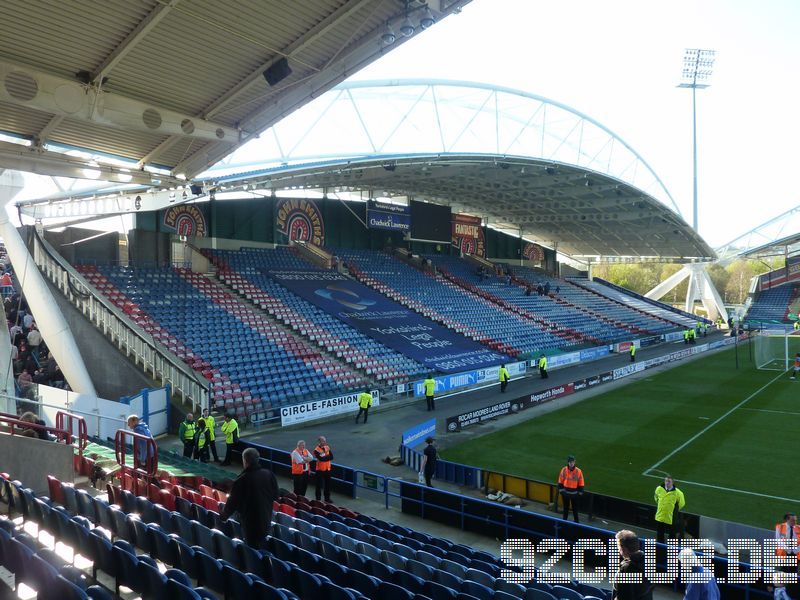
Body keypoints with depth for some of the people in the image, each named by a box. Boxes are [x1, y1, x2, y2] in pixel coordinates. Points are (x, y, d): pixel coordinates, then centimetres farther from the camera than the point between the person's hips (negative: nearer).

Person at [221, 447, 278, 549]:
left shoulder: (241, 480, -25)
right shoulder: (269, 474, -9)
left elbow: (233, 501, -14)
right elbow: (275, 496, 2)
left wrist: (224, 516, 4)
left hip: (250, 522, -5)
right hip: (266, 520, 5)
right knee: (262, 545, 25)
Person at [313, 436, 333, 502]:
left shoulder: (327, 447, 5)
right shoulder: (316, 450, -13)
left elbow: (331, 457, -2)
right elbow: (321, 459, -23)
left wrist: (325, 457, -16)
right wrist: (328, 456, -10)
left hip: (327, 469, 5)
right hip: (320, 469, -5)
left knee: (328, 484, 11)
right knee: (319, 485, 1)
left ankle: (327, 498, 21)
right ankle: (318, 499, 10)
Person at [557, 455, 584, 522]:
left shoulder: (578, 471, -12)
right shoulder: (564, 470, -9)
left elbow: (581, 483, -5)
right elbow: (560, 480, 0)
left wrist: (580, 492, -4)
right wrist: (560, 489, 1)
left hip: (574, 492, -1)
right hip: (565, 492, 1)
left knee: (575, 507, 12)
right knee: (566, 507, 16)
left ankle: (576, 521, 27)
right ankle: (564, 520, 30)